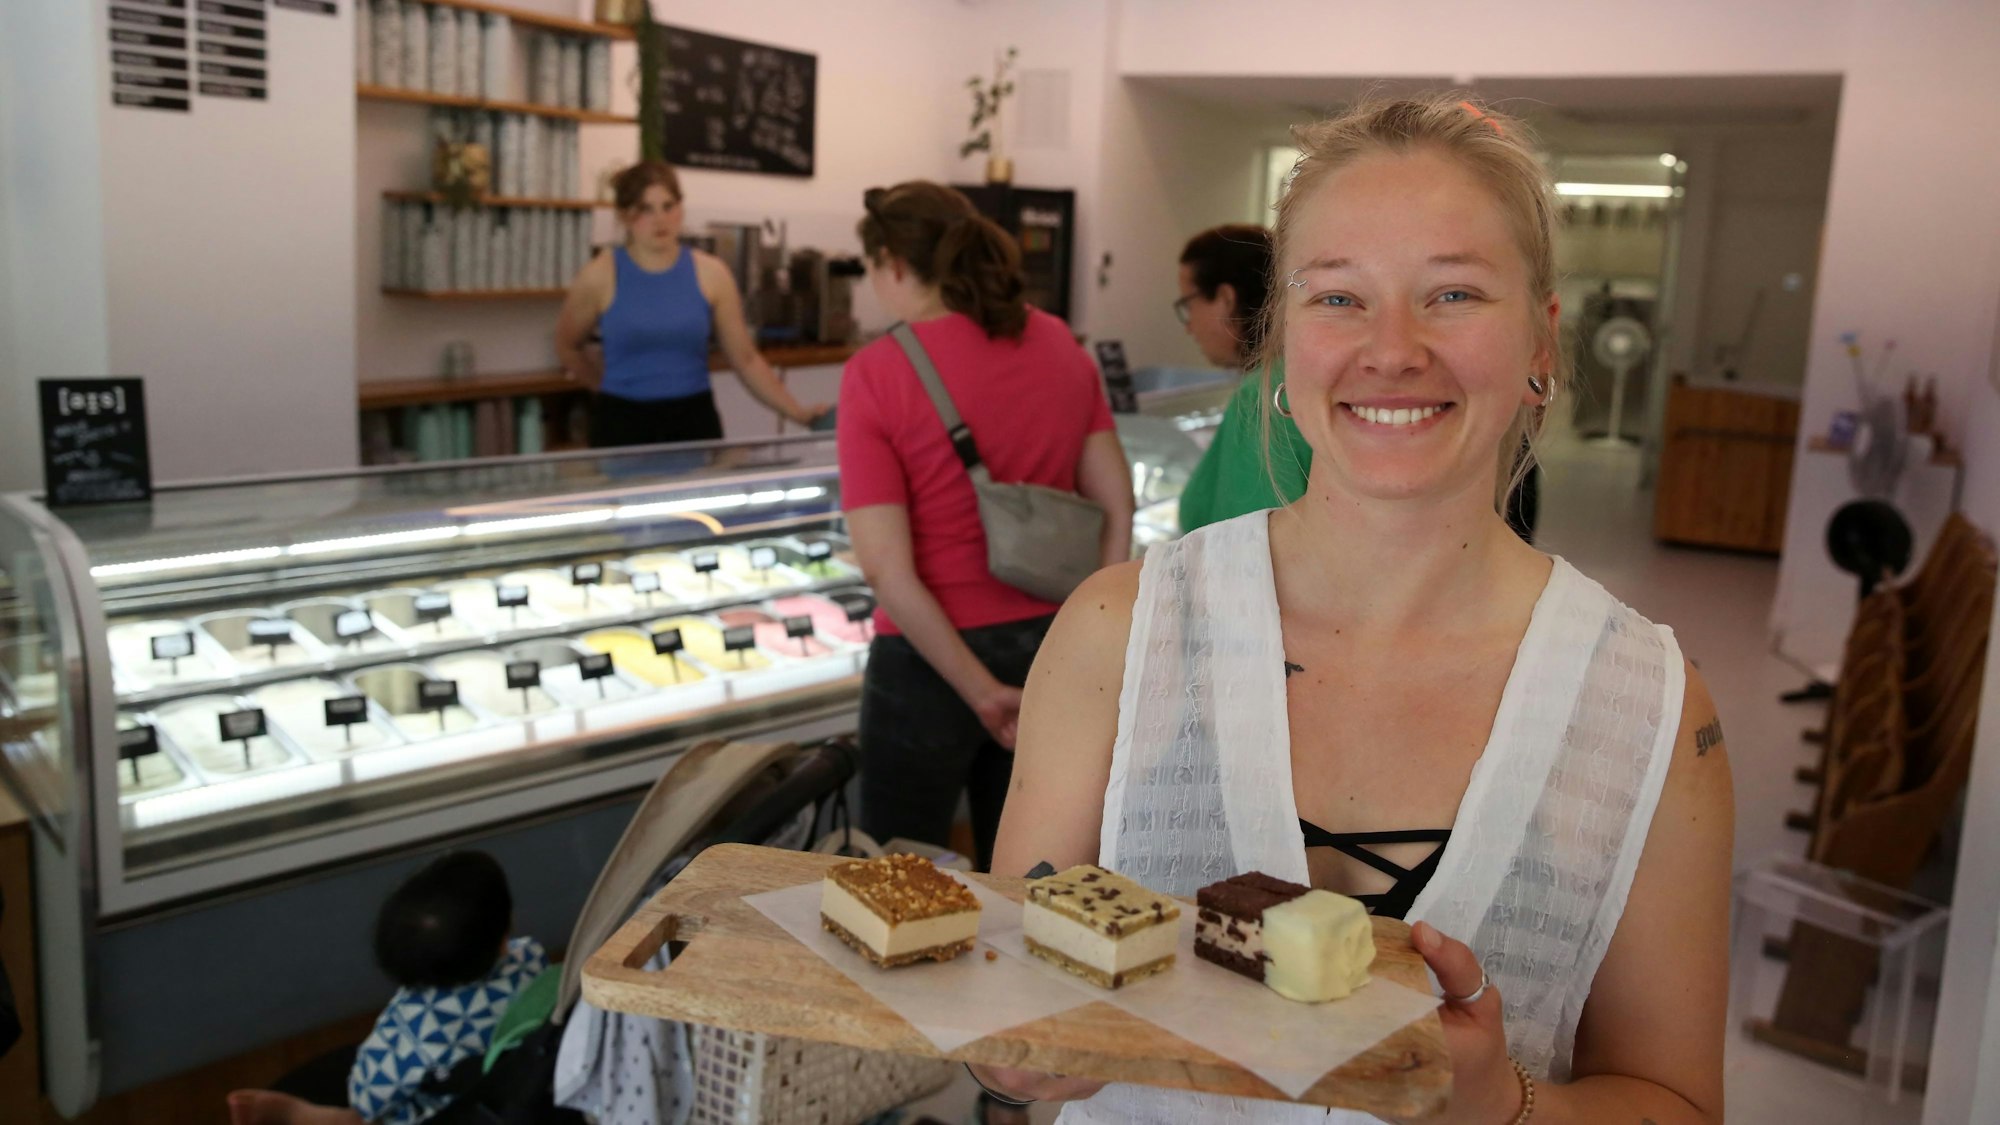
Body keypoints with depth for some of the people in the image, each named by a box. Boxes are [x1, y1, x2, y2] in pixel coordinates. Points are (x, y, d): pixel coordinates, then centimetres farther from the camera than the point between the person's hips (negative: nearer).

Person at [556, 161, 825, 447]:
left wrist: (797, 413, -1)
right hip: (622, 422, -1)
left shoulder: (710, 273, 0)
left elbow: (746, 359, 4)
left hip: (694, 421, 1)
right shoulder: (600, 276, -3)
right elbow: (568, 347, 14)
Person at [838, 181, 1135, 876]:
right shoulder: (1058, 345, 1)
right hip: (1050, 644, 5)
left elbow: (886, 567, -18)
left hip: (931, 657, -5)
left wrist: (981, 690, -13)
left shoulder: (875, 374, -13)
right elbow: (1115, 506, 2)